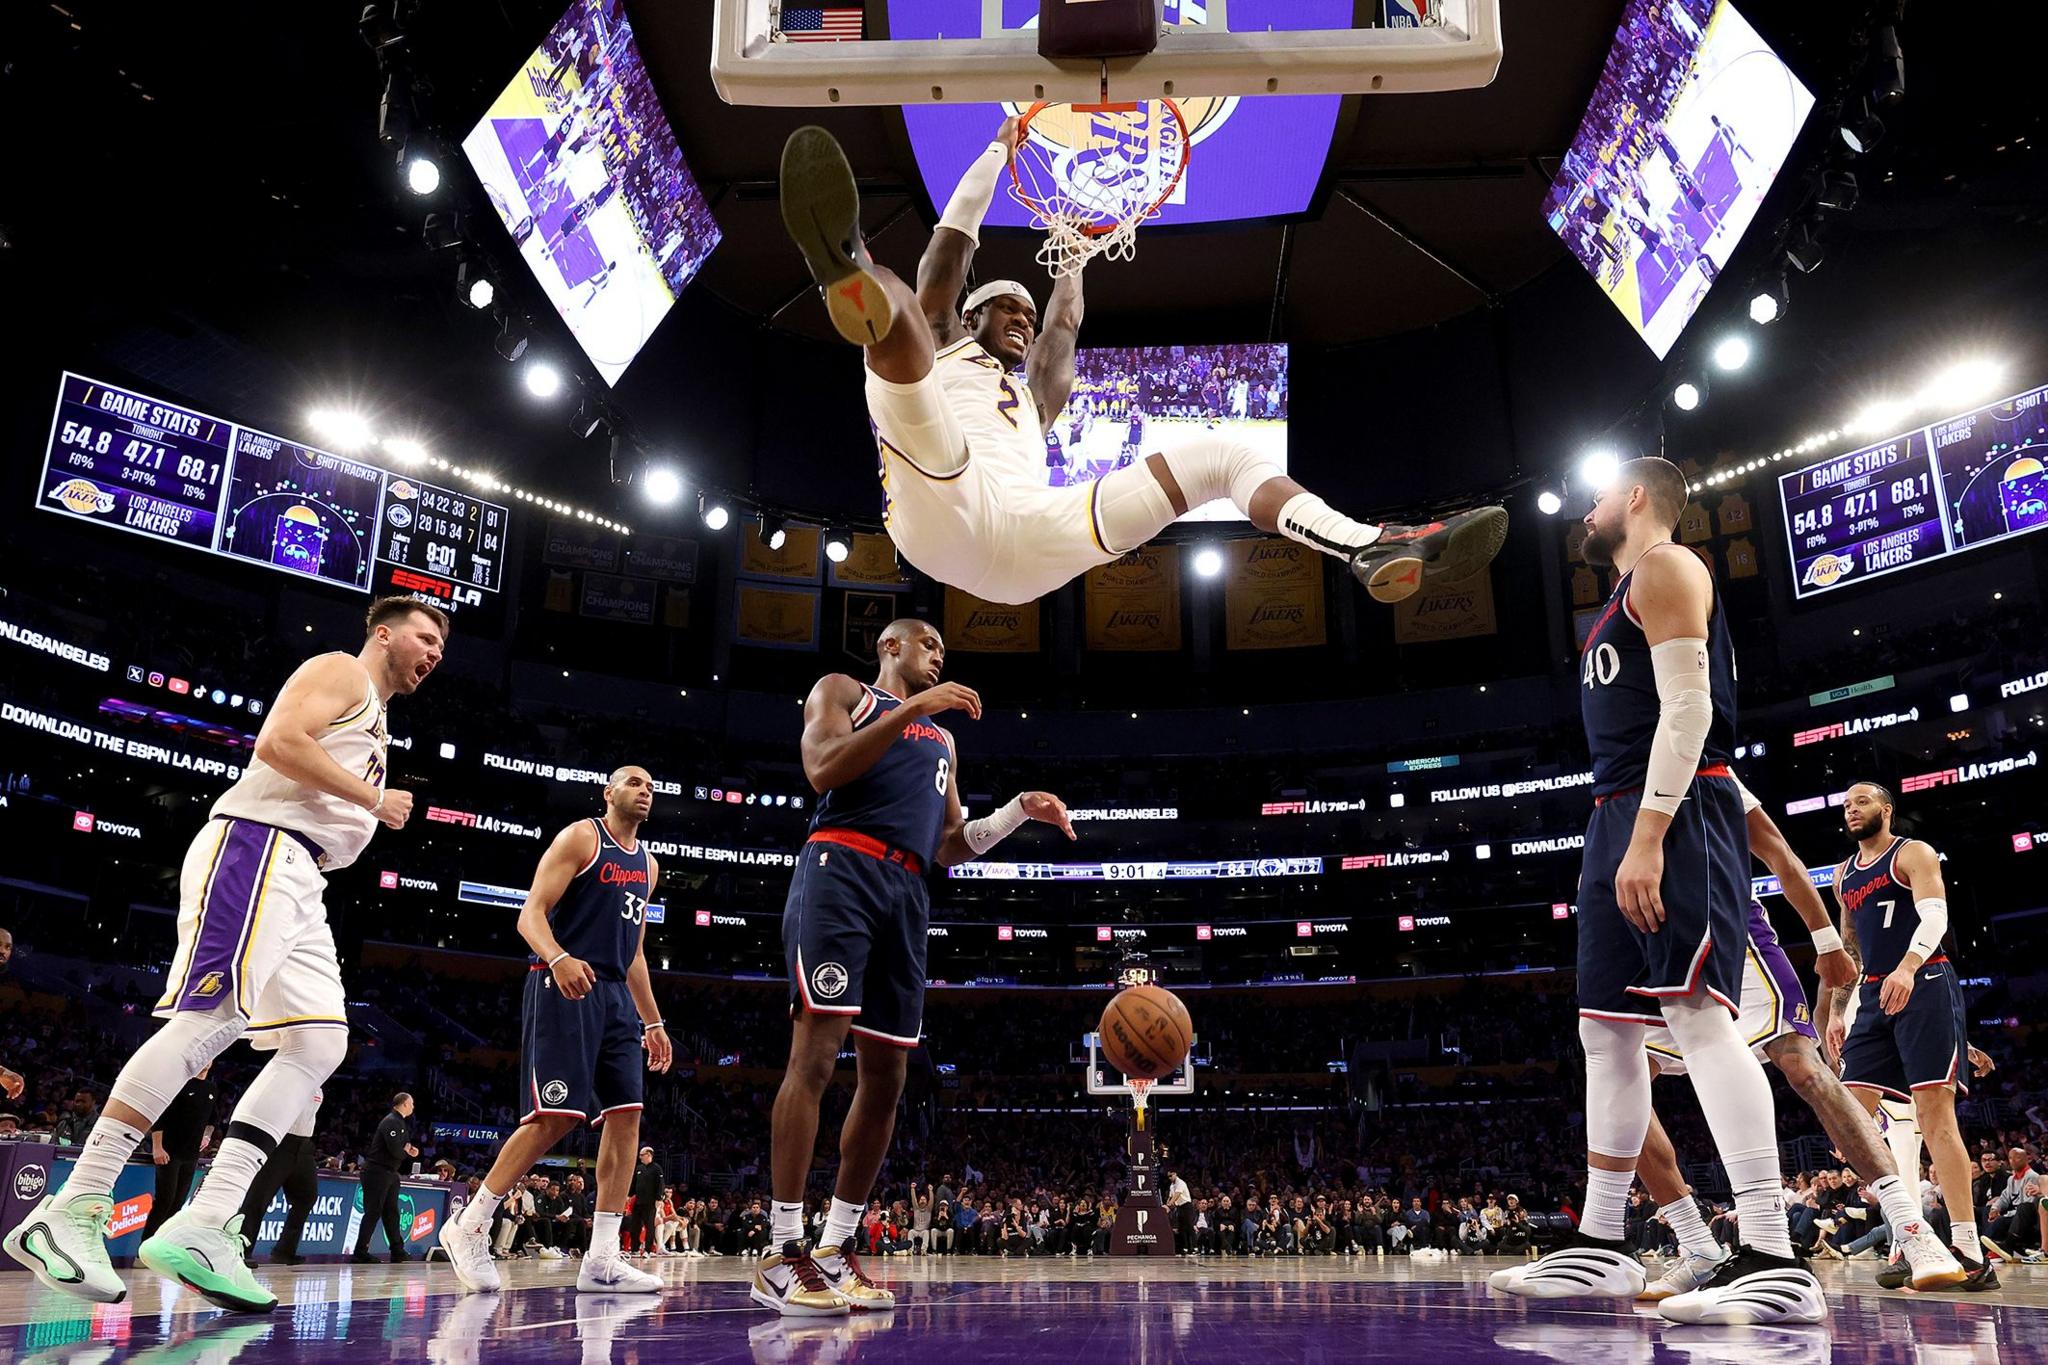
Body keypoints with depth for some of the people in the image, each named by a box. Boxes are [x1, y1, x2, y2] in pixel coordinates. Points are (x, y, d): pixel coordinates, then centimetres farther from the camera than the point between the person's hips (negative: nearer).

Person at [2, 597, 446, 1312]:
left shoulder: (372, 722, 31)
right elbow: (277, 742, -14)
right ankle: (70, 1213, -19)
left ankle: (201, 1227, -11)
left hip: (297, 879, 10)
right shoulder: (341, 671, 3)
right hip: (253, 848, -10)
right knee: (209, 1020, -20)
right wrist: (373, 797, -8)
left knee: (319, 1042, -4)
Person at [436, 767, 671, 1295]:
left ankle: (602, 1261, 0)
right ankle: (468, 1226, 2)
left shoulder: (647, 863, 20)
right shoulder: (580, 837, -2)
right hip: (562, 988, -8)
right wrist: (559, 958, -32)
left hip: (614, 995, 8)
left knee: (626, 1115, -1)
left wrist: (652, 1022, 21)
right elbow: (530, 914, -12)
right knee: (555, 1117, -14)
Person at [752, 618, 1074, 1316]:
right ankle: (783, 1253, -12)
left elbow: (949, 846, 27)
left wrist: (1020, 810, 14)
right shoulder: (842, 690, 12)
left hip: (906, 892, 7)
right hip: (841, 871, -7)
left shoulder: (941, 737, 30)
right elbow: (823, 771, -9)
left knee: (885, 1079, 3)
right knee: (815, 1056, -15)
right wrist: (912, 706, -11)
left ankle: (836, 1247, 11)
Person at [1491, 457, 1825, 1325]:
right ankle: (1600, 1245, 15)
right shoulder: (1625, 595, 26)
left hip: (1675, 815, -10)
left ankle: (1775, 1264, -18)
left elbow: (1687, 707, -16)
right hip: (1618, 817, 10)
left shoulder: (1665, 566, -3)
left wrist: (1648, 837, -24)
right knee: (1605, 1027, 8)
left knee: (1697, 1014, -18)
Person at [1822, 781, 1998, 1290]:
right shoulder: (1844, 874, 21)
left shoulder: (1913, 853, 0)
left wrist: (1908, 966, -35)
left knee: (1935, 1113, -14)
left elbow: (1935, 916, -17)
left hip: (1924, 985, -7)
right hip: (1874, 996, 8)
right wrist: (1837, 1010, 19)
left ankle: (1969, 1250, -13)